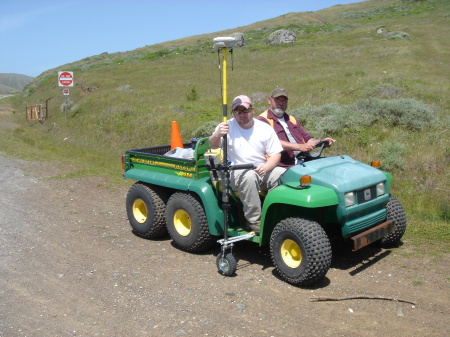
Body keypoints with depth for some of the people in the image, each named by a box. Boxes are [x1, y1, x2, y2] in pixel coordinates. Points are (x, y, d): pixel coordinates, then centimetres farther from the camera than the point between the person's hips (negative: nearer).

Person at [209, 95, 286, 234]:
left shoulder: (265, 128, 6)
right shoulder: (227, 127, -1)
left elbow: (276, 154, 3)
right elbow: (213, 145, -17)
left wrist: (266, 167, -19)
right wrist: (217, 135, -41)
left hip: (262, 170, 3)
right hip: (236, 173, -3)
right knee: (249, 176, -36)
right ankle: (254, 221, -25)